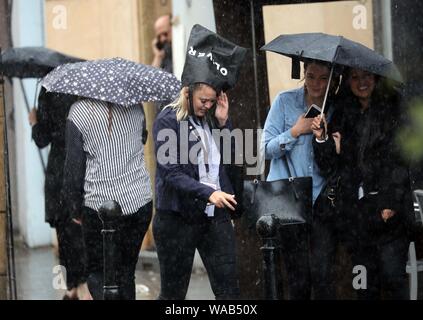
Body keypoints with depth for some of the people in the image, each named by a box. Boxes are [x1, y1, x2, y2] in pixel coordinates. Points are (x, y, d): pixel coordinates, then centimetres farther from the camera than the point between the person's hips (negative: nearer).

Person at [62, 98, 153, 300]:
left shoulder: (79, 112, -10)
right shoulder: (135, 107, 1)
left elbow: (73, 168, -7)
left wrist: (76, 209, 4)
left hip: (99, 204, -4)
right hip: (140, 202, 4)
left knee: (97, 272, 8)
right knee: (126, 271, 14)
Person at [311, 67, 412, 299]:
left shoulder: (394, 109, 1)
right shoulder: (343, 116, 14)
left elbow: (403, 157, -6)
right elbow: (329, 164, 11)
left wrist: (393, 203, -14)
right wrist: (321, 138, -8)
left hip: (389, 210, -4)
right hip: (356, 209, 4)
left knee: (392, 276, -10)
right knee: (365, 284, 6)